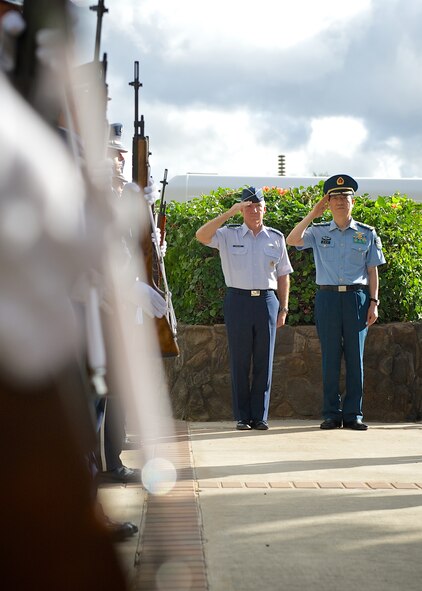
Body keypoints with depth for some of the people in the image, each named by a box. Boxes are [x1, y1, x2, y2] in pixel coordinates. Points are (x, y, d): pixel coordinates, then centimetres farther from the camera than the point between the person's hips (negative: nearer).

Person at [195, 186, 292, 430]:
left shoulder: (276, 238, 11)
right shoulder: (228, 235, 5)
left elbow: (283, 275, 14)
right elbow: (201, 236, -13)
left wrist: (283, 308, 9)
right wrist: (229, 213, -16)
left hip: (267, 300, 2)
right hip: (238, 299, -1)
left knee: (264, 360, 2)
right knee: (240, 360, 1)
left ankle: (260, 416, 9)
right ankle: (242, 416, 7)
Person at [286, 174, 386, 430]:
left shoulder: (367, 234, 8)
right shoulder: (319, 232, 8)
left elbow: (372, 271, 9)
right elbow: (292, 240, -9)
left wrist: (373, 302, 1)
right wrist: (313, 214, -6)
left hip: (357, 297, 0)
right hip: (327, 297, 0)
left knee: (355, 357, 0)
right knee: (330, 357, 1)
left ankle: (353, 414, 6)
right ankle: (332, 414, 8)